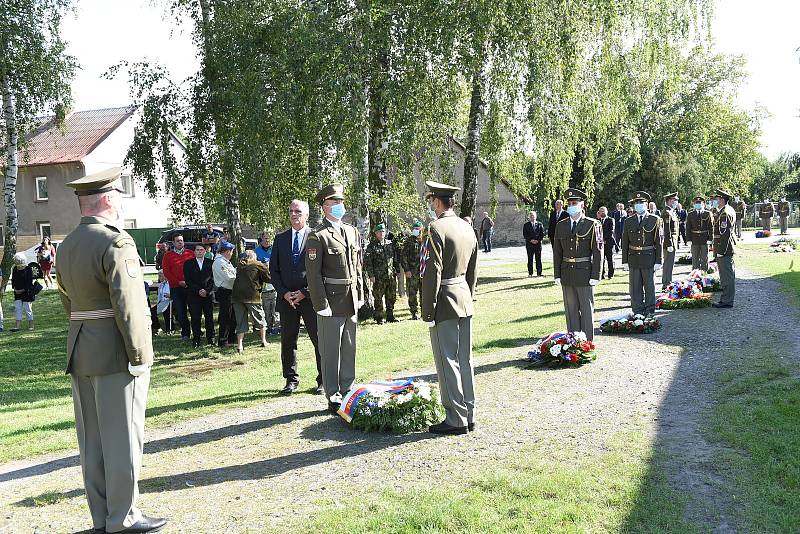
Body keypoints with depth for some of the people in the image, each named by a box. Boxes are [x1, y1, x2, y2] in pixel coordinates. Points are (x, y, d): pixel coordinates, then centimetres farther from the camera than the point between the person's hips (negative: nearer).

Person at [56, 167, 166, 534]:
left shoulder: (67, 245, 11)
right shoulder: (116, 242, -16)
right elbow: (129, 305, -21)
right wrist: (141, 355, -15)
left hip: (79, 352, 8)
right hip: (116, 353, -8)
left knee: (92, 438, 13)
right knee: (122, 437, 1)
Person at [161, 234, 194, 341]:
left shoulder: (190, 253, 10)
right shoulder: (168, 255, 6)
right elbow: (166, 272, 1)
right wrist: (178, 282, -8)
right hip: (176, 287, -1)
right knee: (180, 311, 1)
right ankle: (185, 333, 10)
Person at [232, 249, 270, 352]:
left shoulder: (239, 266, 16)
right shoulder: (258, 265, 4)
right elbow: (269, 278, 2)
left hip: (236, 296, 3)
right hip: (252, 296, -3)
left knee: (241, 322, 7)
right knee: (260, 319, 15)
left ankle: (239, 345, -2)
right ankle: (263, 341, 23)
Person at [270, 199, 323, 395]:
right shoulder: (280, 239, 11)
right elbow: (273, 269, 10)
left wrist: (304, 292, -11)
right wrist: (284, 293, -4)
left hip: (310, 298, -4)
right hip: (286, 298, 4)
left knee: (320, 340, 1)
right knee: (288, 341, 9)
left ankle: (323, 381, 11)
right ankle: (291, 380, 20)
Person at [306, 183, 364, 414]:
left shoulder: (352, 231, 12)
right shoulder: (317, 236, -10)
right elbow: (313, 274, -12)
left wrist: (360, 295, 13)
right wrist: (321, 305, -14)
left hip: (351, 300, 7)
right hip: (332, 301, -7)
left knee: (349, 349, 14)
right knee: (331, 351, 1)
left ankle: (347, 391, 25)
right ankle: (333, 397, 10)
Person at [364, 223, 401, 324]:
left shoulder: (390, 244, 11)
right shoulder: (372, 246, -2)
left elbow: (396, 258, 18)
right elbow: (367, 261, -6)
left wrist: (397, 271, 13)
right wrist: (371, 275, -12)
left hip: (391, 276, 4)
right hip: (378, 277, -4)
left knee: (392, 297, 8)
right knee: (378, 298, -1)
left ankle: (390, 316, 19)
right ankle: (379, 318, 8)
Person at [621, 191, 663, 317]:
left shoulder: (655, 220, 0)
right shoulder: (628, 221, 8)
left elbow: (659, 242, -1)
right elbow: (625, 242, 8)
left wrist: (658, 261, -6)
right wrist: (625, 261, 3)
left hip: (649, 258, -2)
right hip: (633, 259, 3)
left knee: (649, 287, 5)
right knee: (635, 288, 5)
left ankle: (649, 312, 14)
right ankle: (637, 313, 13)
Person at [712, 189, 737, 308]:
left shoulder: (725, 213, -17)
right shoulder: (730, 210, 16)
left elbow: (725, 233, -22)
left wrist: (721, 251, -22)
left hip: (724, 249, -11)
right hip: (729, 249, 11)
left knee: (727, 276, -6)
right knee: (728, 275, 15)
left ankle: (727, 301, -2)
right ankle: (727, 299, 22)